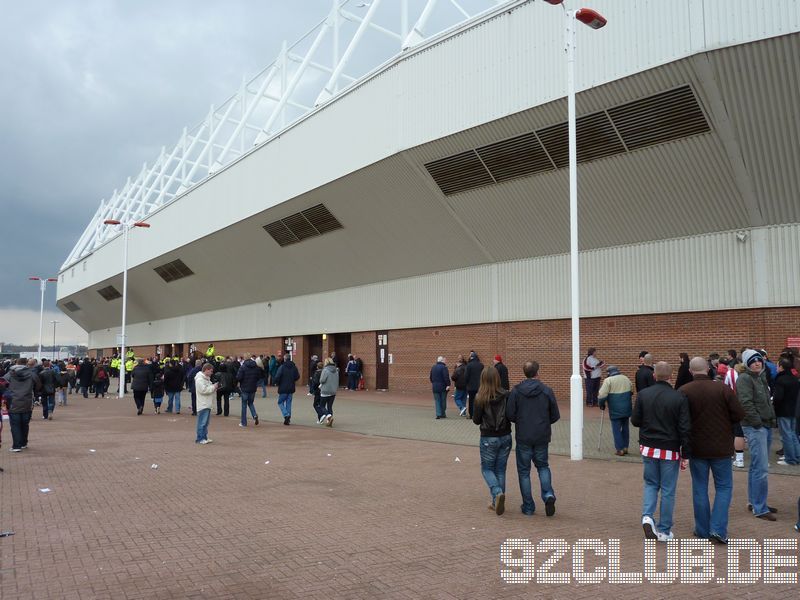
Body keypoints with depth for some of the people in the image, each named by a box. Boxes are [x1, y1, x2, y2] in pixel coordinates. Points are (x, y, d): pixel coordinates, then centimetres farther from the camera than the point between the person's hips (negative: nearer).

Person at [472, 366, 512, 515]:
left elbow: (476, 420, -8)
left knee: (487, 469, 13)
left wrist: (474, 417, 13)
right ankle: (497, 503, 18)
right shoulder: (506, 395, -8)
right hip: (505, 437, 3)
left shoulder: (480, 397, -13)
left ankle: (498, 493, -11)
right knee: (500, 470, 16)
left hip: (488, 438, -3)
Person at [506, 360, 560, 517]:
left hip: (523, 438, -1)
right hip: (542, 437, 1)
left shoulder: (516, 391, -9)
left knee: (524, 471, 11)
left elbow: (510, 415, -10)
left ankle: (528, 507, 14)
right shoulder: (547, 391, -6)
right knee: (543, 466, 21)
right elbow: (555, 416, -1)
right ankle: (548, 494, -1)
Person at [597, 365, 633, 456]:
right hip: (626, 409, 6)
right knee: (625, 427, 16)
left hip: (615, 410, -6)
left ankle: (620, 449, 2)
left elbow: (602, 395, -16)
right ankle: (625, 447, 22)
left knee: (616, 429, 2)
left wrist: (601, 404, 0)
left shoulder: (608, 380, -10)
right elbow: (631, 392, 23)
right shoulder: (626, 379, 9)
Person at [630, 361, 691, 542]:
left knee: (651, 484, 18)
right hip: (670, 450, -2)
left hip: (648, 448, 2)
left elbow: (635, 421, 1)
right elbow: (685, 428, -10)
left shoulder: (643, 394, -5)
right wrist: (685, 455, -4)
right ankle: (664, 530, 14)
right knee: (668, 490, 8)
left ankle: (647, 516, -3)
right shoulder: (679, 398, -10)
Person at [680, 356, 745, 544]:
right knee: (724, 487, 12)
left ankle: (703, 530, 19)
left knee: (699, 489, 12)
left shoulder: (683, 391, -11)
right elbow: (739, 414, -9)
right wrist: (724, 422, 10)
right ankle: (718, 529, 2)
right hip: (721, 447, -1)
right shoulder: (723, 388, -12)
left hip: (696, 448, 1)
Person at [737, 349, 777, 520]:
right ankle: (760, 508, -4)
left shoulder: (760, 377, 16)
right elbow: (746, 404, -20)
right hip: (754, 427, -10)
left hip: (763, 426, 10)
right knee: (761, 468, -10)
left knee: (756, 466, 16)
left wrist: (771, 419, 13)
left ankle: (754, 502, 26)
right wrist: (757, 422, -17)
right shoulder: (745, 378, -12)